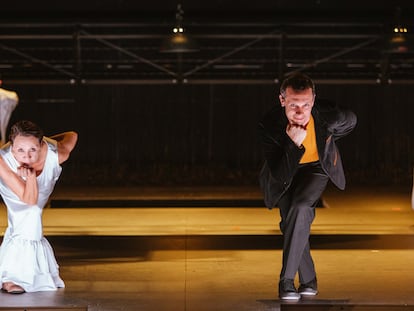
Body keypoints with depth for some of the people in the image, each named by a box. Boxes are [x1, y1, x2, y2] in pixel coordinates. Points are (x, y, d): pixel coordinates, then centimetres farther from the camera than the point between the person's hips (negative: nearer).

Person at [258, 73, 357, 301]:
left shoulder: (329, 114, -31)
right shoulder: (268, 125, -33)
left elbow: (351, 121, -3)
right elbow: (279, 175, -33)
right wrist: (294, 144, -48)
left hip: (316, 166, -1)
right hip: (285, 173, 1)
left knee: (301, 207, -26)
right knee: (291, 221, -6)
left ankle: (287, 280, -21)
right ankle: (308, 280, 17)